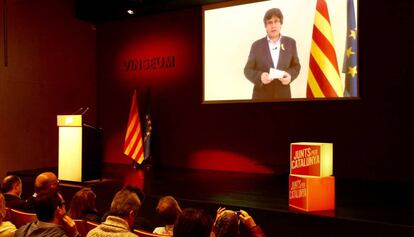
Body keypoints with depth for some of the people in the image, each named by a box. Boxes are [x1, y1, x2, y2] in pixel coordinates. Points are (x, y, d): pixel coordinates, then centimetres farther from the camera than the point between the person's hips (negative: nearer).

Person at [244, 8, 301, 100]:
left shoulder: (290, 43, 4)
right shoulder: (256, 45, -1)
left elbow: (296, 66, 9)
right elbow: (248, 70, 0)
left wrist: (290, 75, -13)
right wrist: (260, 76, -21)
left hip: (283, 95, 2)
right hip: (261, 96, -1)